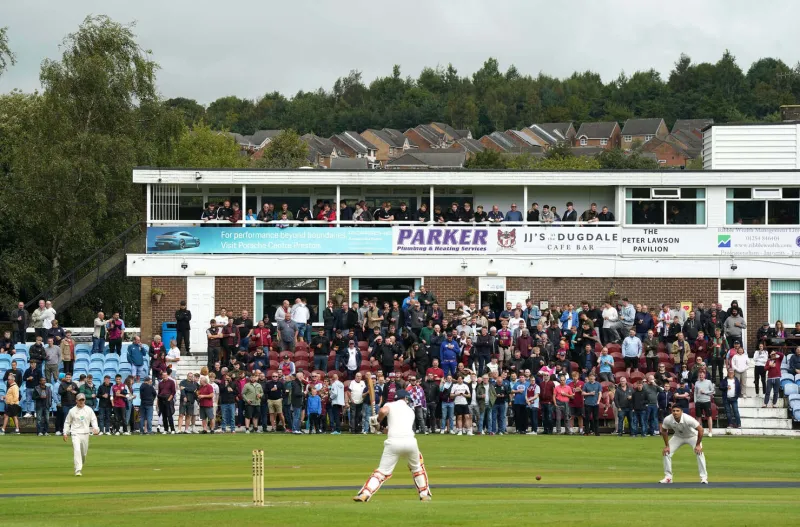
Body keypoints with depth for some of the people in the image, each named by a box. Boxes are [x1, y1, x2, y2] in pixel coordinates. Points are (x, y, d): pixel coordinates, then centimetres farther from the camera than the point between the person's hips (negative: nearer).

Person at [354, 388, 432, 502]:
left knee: (382, 471, -1)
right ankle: (424, 494, 31)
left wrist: (377, 420, 12)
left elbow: (383, 411, -8)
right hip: (410, 440, 2)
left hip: (393, 441, -2)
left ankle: (364, 494, -18)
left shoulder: (390, 405, 15)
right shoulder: (410, 410, 26)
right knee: (417, 467, 28)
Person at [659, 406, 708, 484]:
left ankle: (704, 477, -13)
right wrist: (666, 446, -9)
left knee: (699, 453, -23)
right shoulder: (667, 420, -27)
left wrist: (698, 445, -27)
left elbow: (700, 429, -30)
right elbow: (664, 431, -8)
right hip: (678, 437, 3)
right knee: (666, 453, -7)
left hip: (692, 436, -3)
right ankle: (668, 477, 6)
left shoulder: (688, 419, -37)